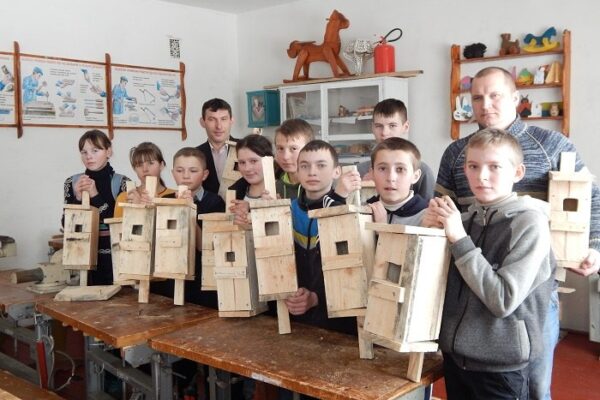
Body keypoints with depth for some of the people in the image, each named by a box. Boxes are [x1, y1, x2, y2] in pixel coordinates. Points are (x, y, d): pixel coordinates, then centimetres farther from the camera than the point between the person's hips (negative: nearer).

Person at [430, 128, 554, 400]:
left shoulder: (529, 223, -14)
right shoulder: (465, 218, 1)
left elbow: (503, 301, -21)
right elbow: (445, 284, 4)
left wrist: (459, 240, -22)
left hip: (499, 367, -5)